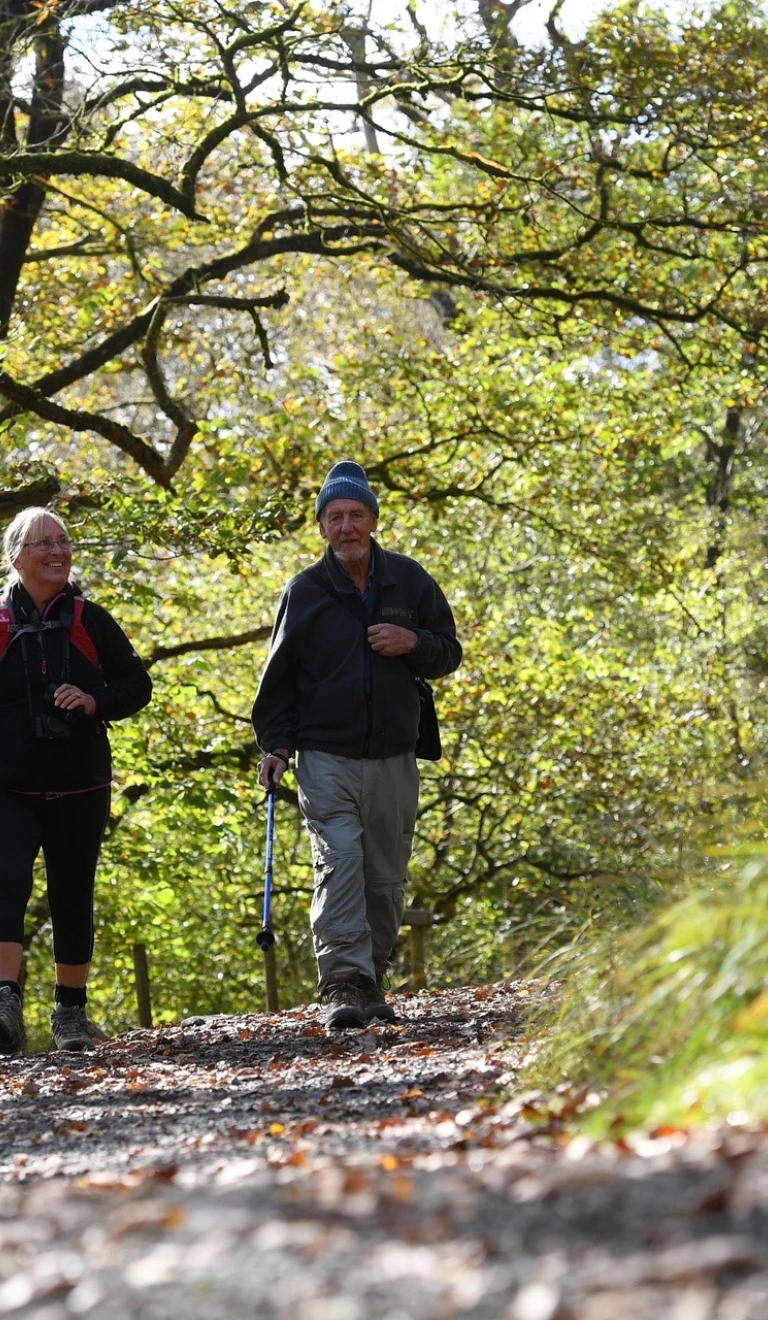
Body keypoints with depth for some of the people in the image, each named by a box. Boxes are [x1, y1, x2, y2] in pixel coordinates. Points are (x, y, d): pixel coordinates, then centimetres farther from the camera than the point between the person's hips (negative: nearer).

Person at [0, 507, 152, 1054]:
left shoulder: (91, 622, 5)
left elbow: (137, 684, 8)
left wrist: (94, 702, -11)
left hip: (79, 788, 2)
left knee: (73, 897, 8)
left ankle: (72, 1010, 24)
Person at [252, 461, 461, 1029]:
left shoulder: (409, 580, 6)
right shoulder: (306, 591, 3)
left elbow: (449, 652, 13)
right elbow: (279, 677, 10)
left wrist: (413, 643, -9)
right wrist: (275, 744, 0)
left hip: (393, 759, 2)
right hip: (326, 756, -2)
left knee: (386, 880, 6)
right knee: (338, 865, -17)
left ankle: (372, 982, 17)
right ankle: (346, 985, -21)